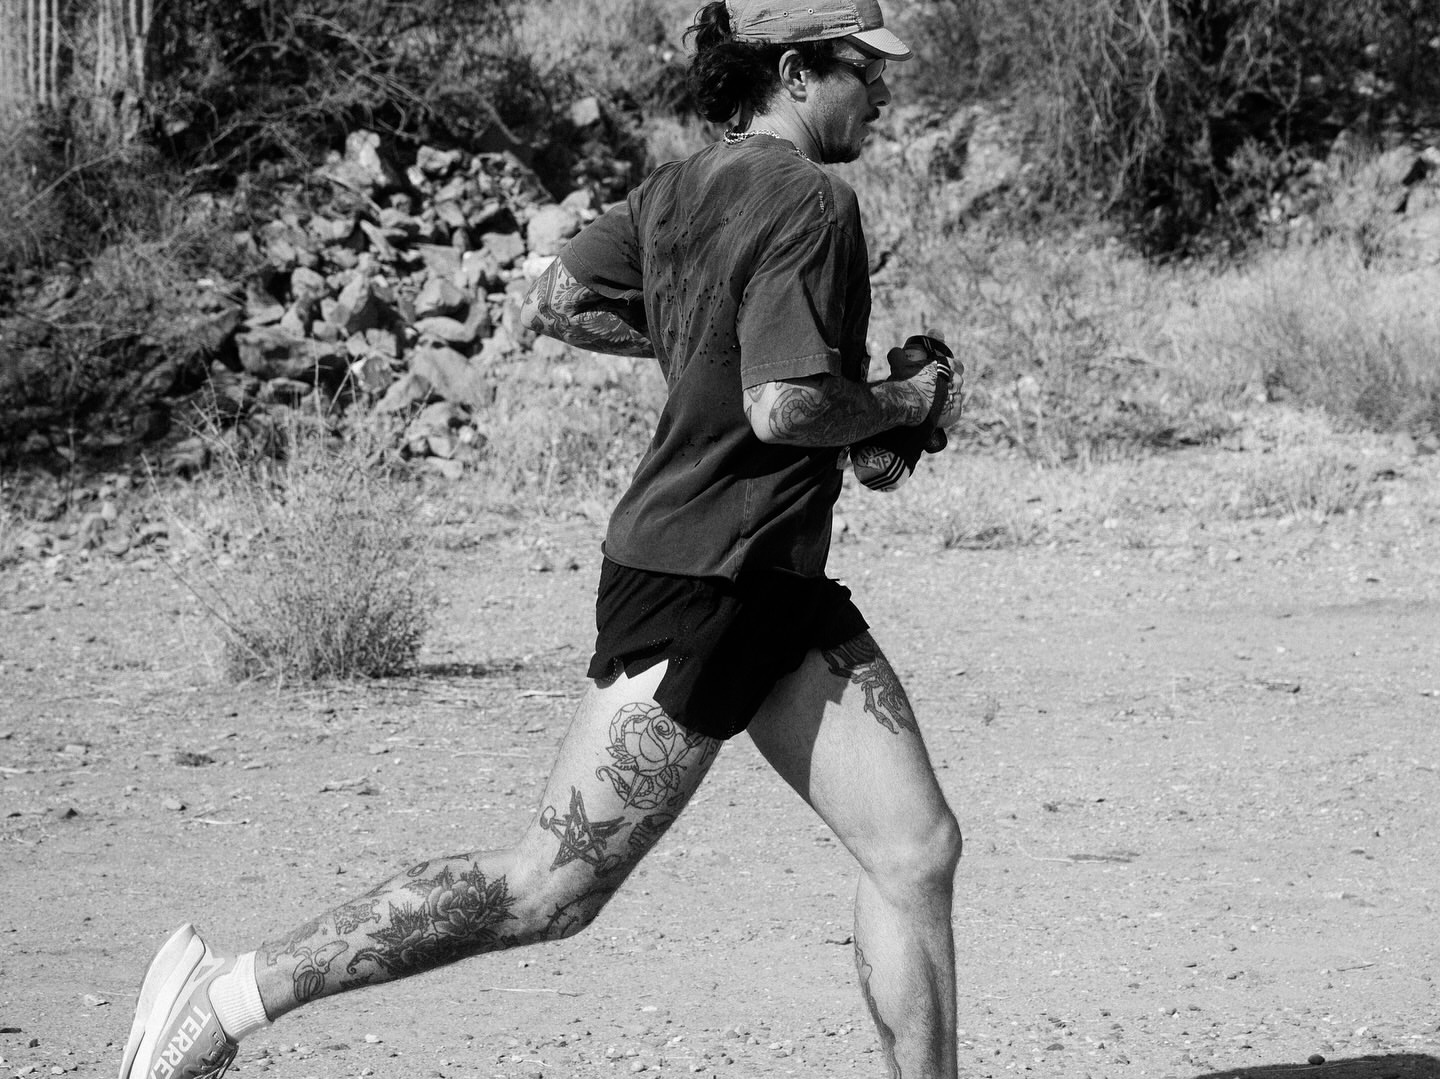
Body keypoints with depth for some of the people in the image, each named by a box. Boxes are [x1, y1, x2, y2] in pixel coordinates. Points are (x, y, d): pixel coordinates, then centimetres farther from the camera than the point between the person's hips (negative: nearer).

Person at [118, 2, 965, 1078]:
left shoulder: (682, 187, 10)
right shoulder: (811, 202, -16)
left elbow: (554, 302, 18)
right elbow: (783, 408, -24)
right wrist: (904, 401, -6)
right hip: (697, 588, -10)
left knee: (918, 848, 6)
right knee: (549, 888, -5)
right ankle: (232, 991, 1)